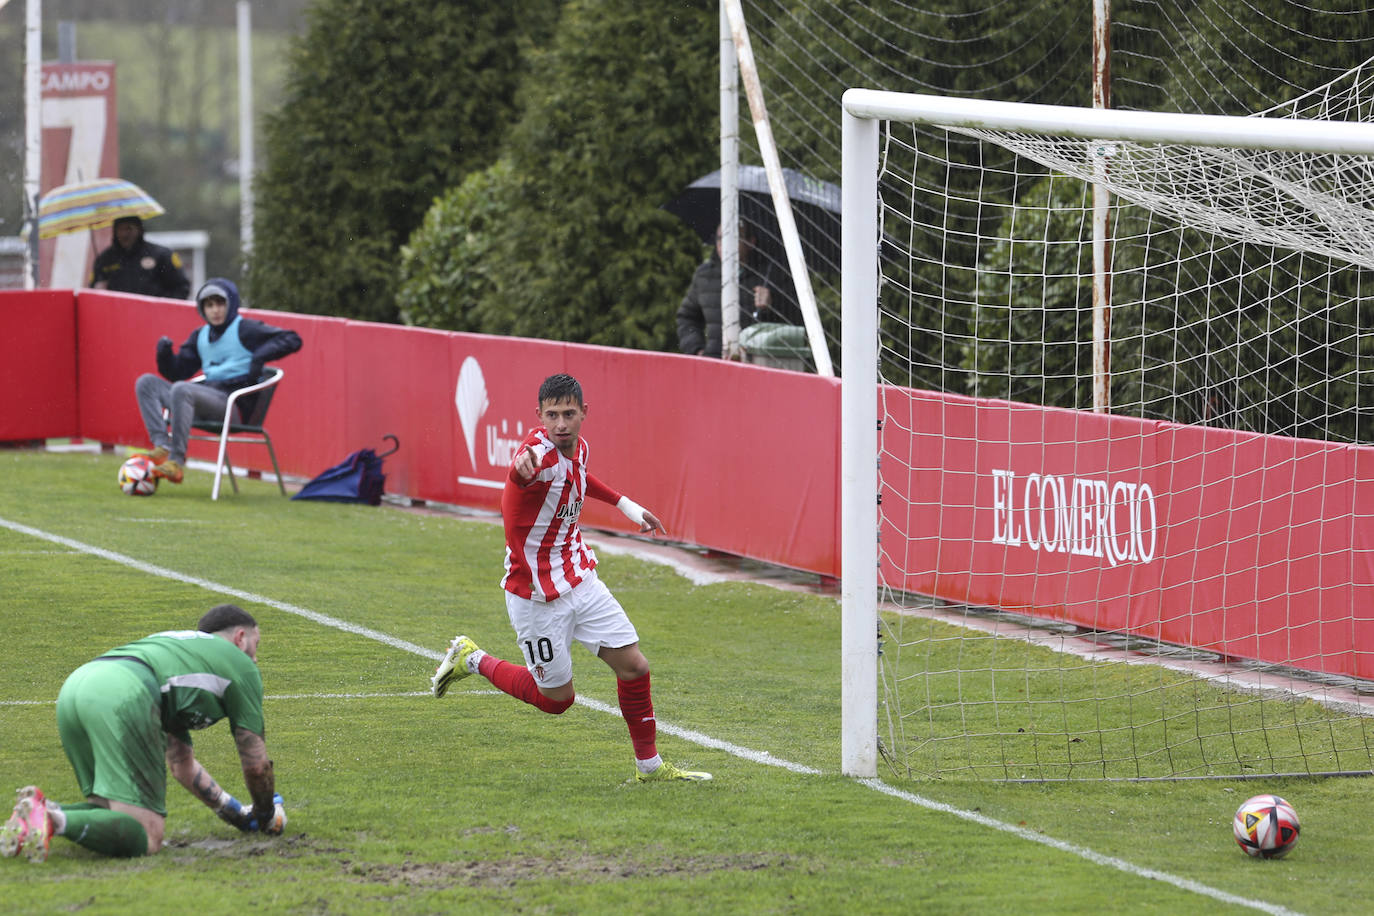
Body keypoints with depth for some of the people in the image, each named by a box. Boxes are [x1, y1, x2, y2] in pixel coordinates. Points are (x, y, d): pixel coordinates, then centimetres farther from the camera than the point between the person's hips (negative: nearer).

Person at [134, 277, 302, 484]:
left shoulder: (245, 329, 2)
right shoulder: (200, 336, 22)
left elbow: (292, 340, -7)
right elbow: (178, 371, 23)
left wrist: (259, 357, -20)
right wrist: (165, 354, 2)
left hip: (235, 405, -8)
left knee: (181, 389, -33)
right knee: (146, 383, -2)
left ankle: (176, 462, -37)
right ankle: (162, 447, -23)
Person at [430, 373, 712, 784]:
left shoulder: (578, 447, 0)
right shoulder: (541, 452, -27)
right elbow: (525, 467, -55)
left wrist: (624, 503, 30)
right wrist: (526, 459, -79)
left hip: (580, 580, 7)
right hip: (538, 596, -7)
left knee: (634, 666, 2)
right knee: (556, 698, 4)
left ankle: (649, 765, 16)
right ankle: (473, 660, 25)